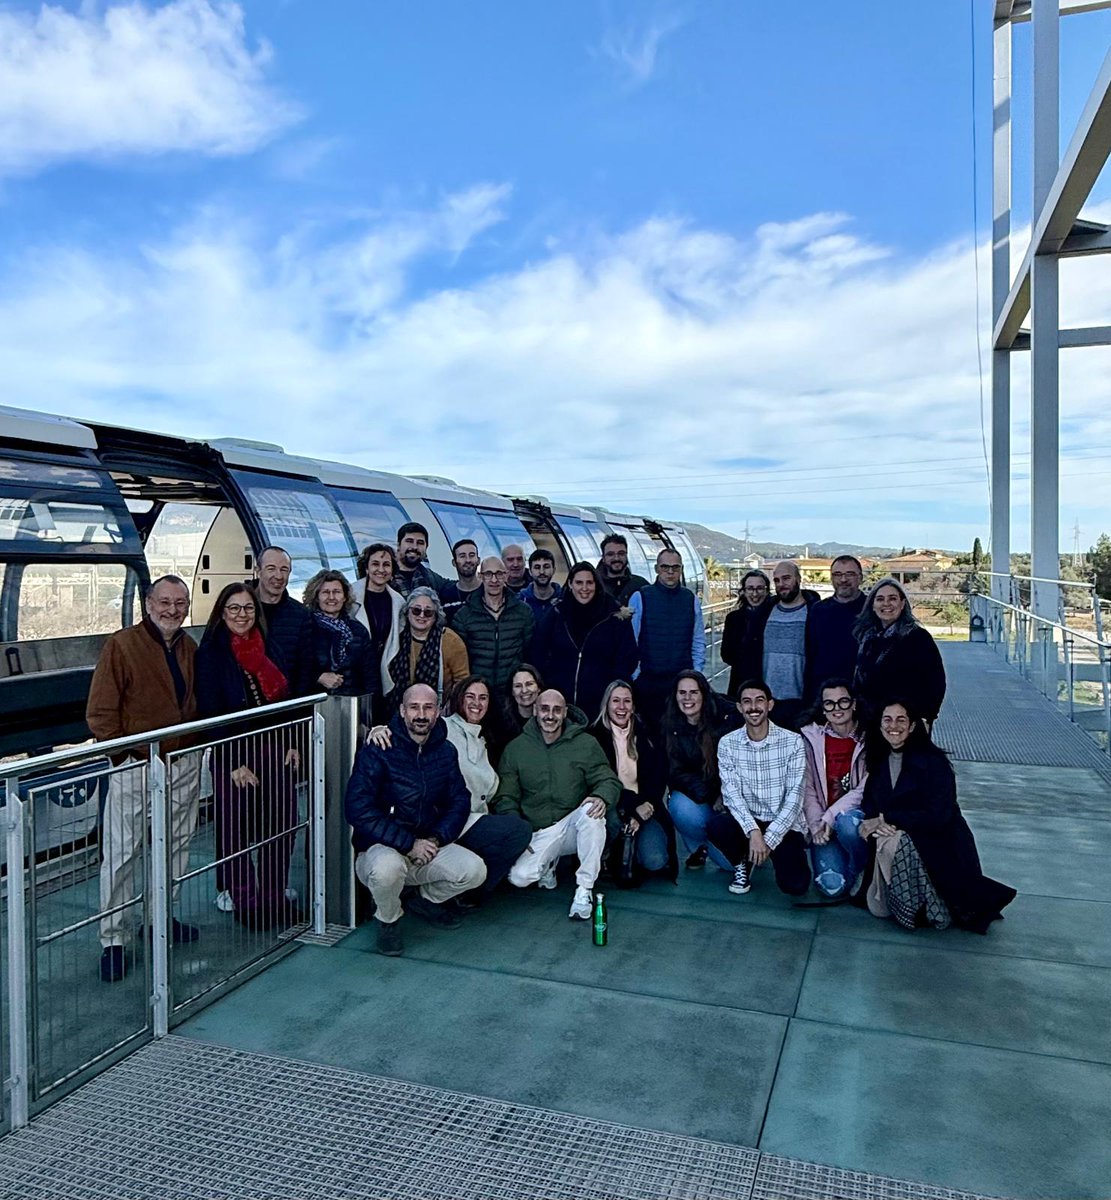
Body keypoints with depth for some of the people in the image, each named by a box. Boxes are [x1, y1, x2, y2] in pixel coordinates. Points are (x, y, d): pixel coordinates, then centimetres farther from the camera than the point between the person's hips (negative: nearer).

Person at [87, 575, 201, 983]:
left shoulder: (190, 648, 9)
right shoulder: (122, 645, -9)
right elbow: (100, 714, -10)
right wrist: (125, 754, -13)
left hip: (184, 765, 6)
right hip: (135, 767, -6)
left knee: (175, 846, 15)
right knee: (120, 854, -1)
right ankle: (113, 939, 11)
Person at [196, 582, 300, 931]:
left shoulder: (271, 648, 10)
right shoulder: (210, 653, -7)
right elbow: (210, 713, -10)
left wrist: (291, 744, 5)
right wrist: (234, 763, -14)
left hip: (274, 750, 5)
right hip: (233, 755, -5)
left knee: (281, 824, 7)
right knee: (236, 830, 2)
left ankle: (274, 897, 20)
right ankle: (245, 901, 16)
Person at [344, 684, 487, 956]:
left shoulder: (445, 752, 5)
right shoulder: (378, 750, -13)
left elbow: (460, 801, 8)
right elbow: (358, 810, -21)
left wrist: (436, 839, -12)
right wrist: (409, 844, -23)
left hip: (429, 844, 5)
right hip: (381, 847, -5)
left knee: (475, 870, -19)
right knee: (388, 867, -38)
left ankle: (427, 900, 15)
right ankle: (388, 919, -1)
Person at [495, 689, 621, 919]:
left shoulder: (585, 743, 1)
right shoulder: (516, 748, 3)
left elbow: (609, 780, 0)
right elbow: (505, 797, 4)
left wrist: (602, 797, -26)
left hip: (574, 826, 0)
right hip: (538, 834, 1)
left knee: (592, 811, -34)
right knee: (519, 877, -26)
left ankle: (584, 889, -19)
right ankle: (549, 862, 12)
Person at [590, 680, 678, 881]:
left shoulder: (646, 735, 6)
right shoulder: (595, 736, -2)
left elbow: (659, 780, 3)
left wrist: (642, 811, -12)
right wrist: (633, 805, -18)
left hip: (645, 809, 1)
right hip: (612, 807, -1)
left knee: (654, 861, -23)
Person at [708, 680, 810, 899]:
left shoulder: (792, 741, -8)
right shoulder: (727, 743, -4)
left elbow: (794, 796, -12)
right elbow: (731, 793, -12)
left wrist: (769, 839, -20)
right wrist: (753, 831, -27)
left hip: (784, 825, -1)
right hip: (746, 821, 1)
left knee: (796, 885, -21)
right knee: (716, 825, -31)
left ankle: (776, 855, 16)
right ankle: (742, 863, 4)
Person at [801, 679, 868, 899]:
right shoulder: (811, 738, 3)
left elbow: (865, 790, -9)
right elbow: (807, 790, 1)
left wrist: (831, 816, -17)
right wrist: (817, 825, -13)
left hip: (855, 815, 0)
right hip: (823, 825, 0)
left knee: (846, 823, -38)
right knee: (833, 886, -23)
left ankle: (861, 872, -6)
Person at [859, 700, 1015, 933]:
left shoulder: (932, 760, -14)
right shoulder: (879, 761, 6)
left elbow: (937, 816, -20)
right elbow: (868, 803, 4)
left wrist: (887, 818, -20)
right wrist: (870, 823, -19)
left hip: (941, 847, -5)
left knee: (896, 845, -35)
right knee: (879, 906, -11)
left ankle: (931, 911, -12)